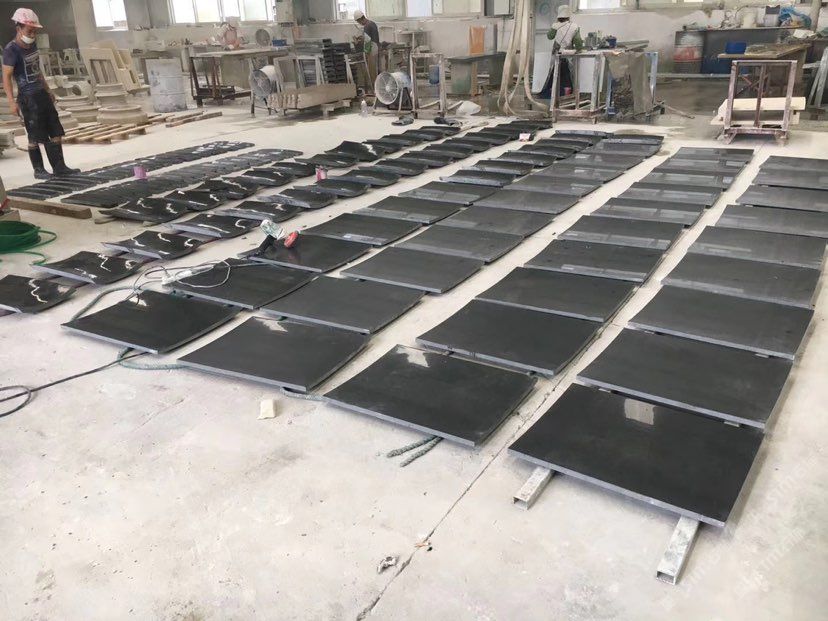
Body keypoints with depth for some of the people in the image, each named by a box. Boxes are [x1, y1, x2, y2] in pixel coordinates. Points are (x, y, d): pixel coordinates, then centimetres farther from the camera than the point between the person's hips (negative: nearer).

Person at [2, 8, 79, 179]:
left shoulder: (32, 45, 9)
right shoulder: (11, 50, -13)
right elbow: (6, 77, -16)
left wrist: (48, 90, 25)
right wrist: (12, 102, -24)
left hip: (41, 94, 8)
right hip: (28, 98, -8)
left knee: (55, 132, 6)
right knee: (35, 136, -1)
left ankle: (59, 167, 12)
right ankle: (38, 170, 11)